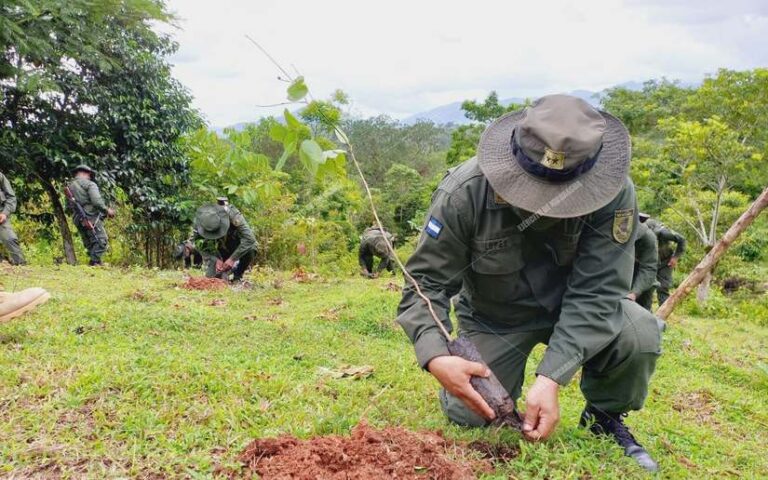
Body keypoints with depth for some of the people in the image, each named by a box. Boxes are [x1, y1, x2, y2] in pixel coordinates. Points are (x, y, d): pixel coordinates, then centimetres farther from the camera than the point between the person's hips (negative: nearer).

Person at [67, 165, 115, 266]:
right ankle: (94, 262, -16)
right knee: (101, 241, -7)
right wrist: (107, 210, -7)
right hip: (92, 218, -8)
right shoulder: (89, 184, -6)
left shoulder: (69, 186, 17)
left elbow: (69, 207, 16)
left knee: (90, 245, 14)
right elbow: (96, 201, -19)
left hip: (78, 221, 8)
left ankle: (94, 262, 11)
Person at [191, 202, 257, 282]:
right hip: (220, 250, 2)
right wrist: (215, 260, -30)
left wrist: (232, 259, -39)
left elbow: (249, 239, -38)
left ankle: (237, 276, -10)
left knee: (250, 249, -34)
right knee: (210, 276, -16)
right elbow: (198, 243, -17)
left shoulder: (233, 215, -34)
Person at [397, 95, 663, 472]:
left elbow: (596, 292, -28)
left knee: (640, 334, -28)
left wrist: (551, 377, -39)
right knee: (472, 419, -9)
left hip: (573, 306, 1)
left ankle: (604, 418, 4)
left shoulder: (613, 192, -29)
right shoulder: (464, 192, -30)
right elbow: (425, 282, -25)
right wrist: (436, 358, -43)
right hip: (493, 317, 0)